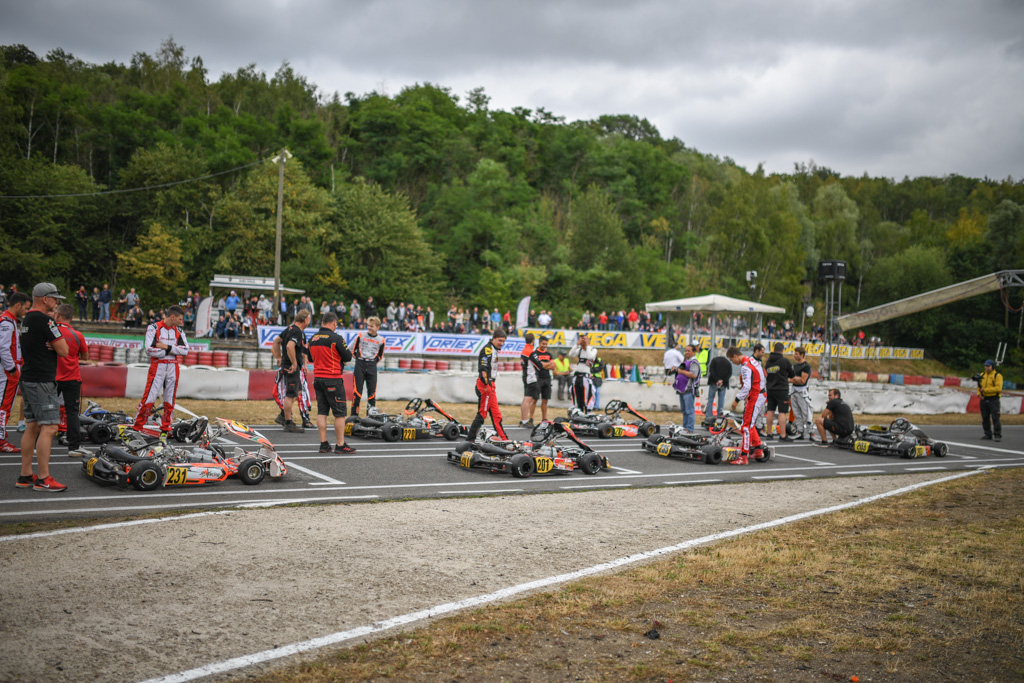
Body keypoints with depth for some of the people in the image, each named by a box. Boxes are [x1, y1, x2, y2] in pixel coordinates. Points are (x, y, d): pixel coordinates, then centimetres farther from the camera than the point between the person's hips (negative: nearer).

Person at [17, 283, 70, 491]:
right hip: (42, 382, -10)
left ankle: (25, 476, 16)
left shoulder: (26, 320, 16)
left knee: (32, 427, 12)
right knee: (49, 427, -10)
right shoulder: (44, 320, -14)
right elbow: (63, 351, -15)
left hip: (28, 379, 10)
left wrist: (51, 345, 2)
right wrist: (55, 344, 2)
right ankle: (43, 479, -10)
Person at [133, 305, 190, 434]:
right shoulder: (154, 328, -3)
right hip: (157, 366, -4)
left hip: (173, 368, 5)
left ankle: (166, 427, 18)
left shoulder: (179, 331, 11)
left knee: (170, 399, 8)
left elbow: (185, 350, -1)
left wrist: (167, 347, -11)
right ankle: (137, 427, 0)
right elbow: (150, 349, -13)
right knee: (149, 398, -7)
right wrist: (170, 352, -8)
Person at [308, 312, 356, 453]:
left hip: (317, 378, 7)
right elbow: (348, 357, -9)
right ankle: (340, 445, 2)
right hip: (333, 379, -7)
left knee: (322, 411, 10)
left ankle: (323, 443, 10)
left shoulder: (313, 339, 8)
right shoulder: (335, 338, -12)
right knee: (340, 413, 0)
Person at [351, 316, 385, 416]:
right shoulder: (361, 336, 3)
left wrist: (373, 363, 9)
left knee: (372, 391, -1)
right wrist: (358, 359, 10)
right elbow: (353, 350, 12)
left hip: (372, 367, 1)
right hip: (360, 365, -1)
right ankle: (354, 414, 0)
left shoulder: (381, 340, 4)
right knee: (357, 390, -5)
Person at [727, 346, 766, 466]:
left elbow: (747, 387, -26)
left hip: (755, 398, -10)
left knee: (746, 426, -10)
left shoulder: (745, 366, -19)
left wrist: (737, 399, -18)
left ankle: (744, 457, -11)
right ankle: (757, 447, 33)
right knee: (750, 423, 22)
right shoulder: (751, 360, 12)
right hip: (760, 396, 10)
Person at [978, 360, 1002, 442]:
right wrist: (979, 393, -2)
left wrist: (985, 390, -17)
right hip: (984, 400, 6)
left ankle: (998, 435, -6)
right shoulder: (982, 375, 13)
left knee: (995, 418, -9)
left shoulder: (997, 376, -5)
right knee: (985, 418, 7)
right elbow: (979, 386, 18)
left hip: (993, 400, -6)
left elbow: (998, 388, -15)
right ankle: (988, 434, 16)